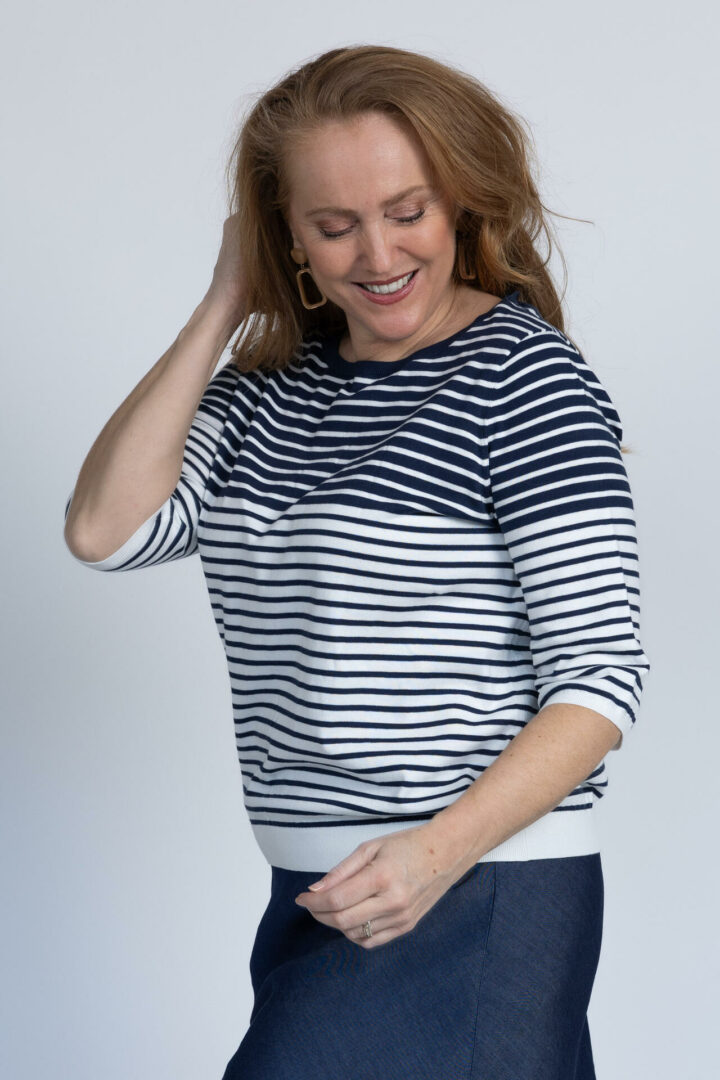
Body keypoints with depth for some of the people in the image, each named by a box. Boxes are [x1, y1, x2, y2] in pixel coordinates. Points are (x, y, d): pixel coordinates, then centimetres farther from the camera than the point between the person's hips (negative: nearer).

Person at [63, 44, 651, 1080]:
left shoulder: (526, 375, -10)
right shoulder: (272, 390, 10)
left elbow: (602, 674, -14)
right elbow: (105, 530, -4)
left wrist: (440, 851, -26)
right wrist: (222, 308, 0)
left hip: (480, 896, -7)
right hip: (317, 898, 7)